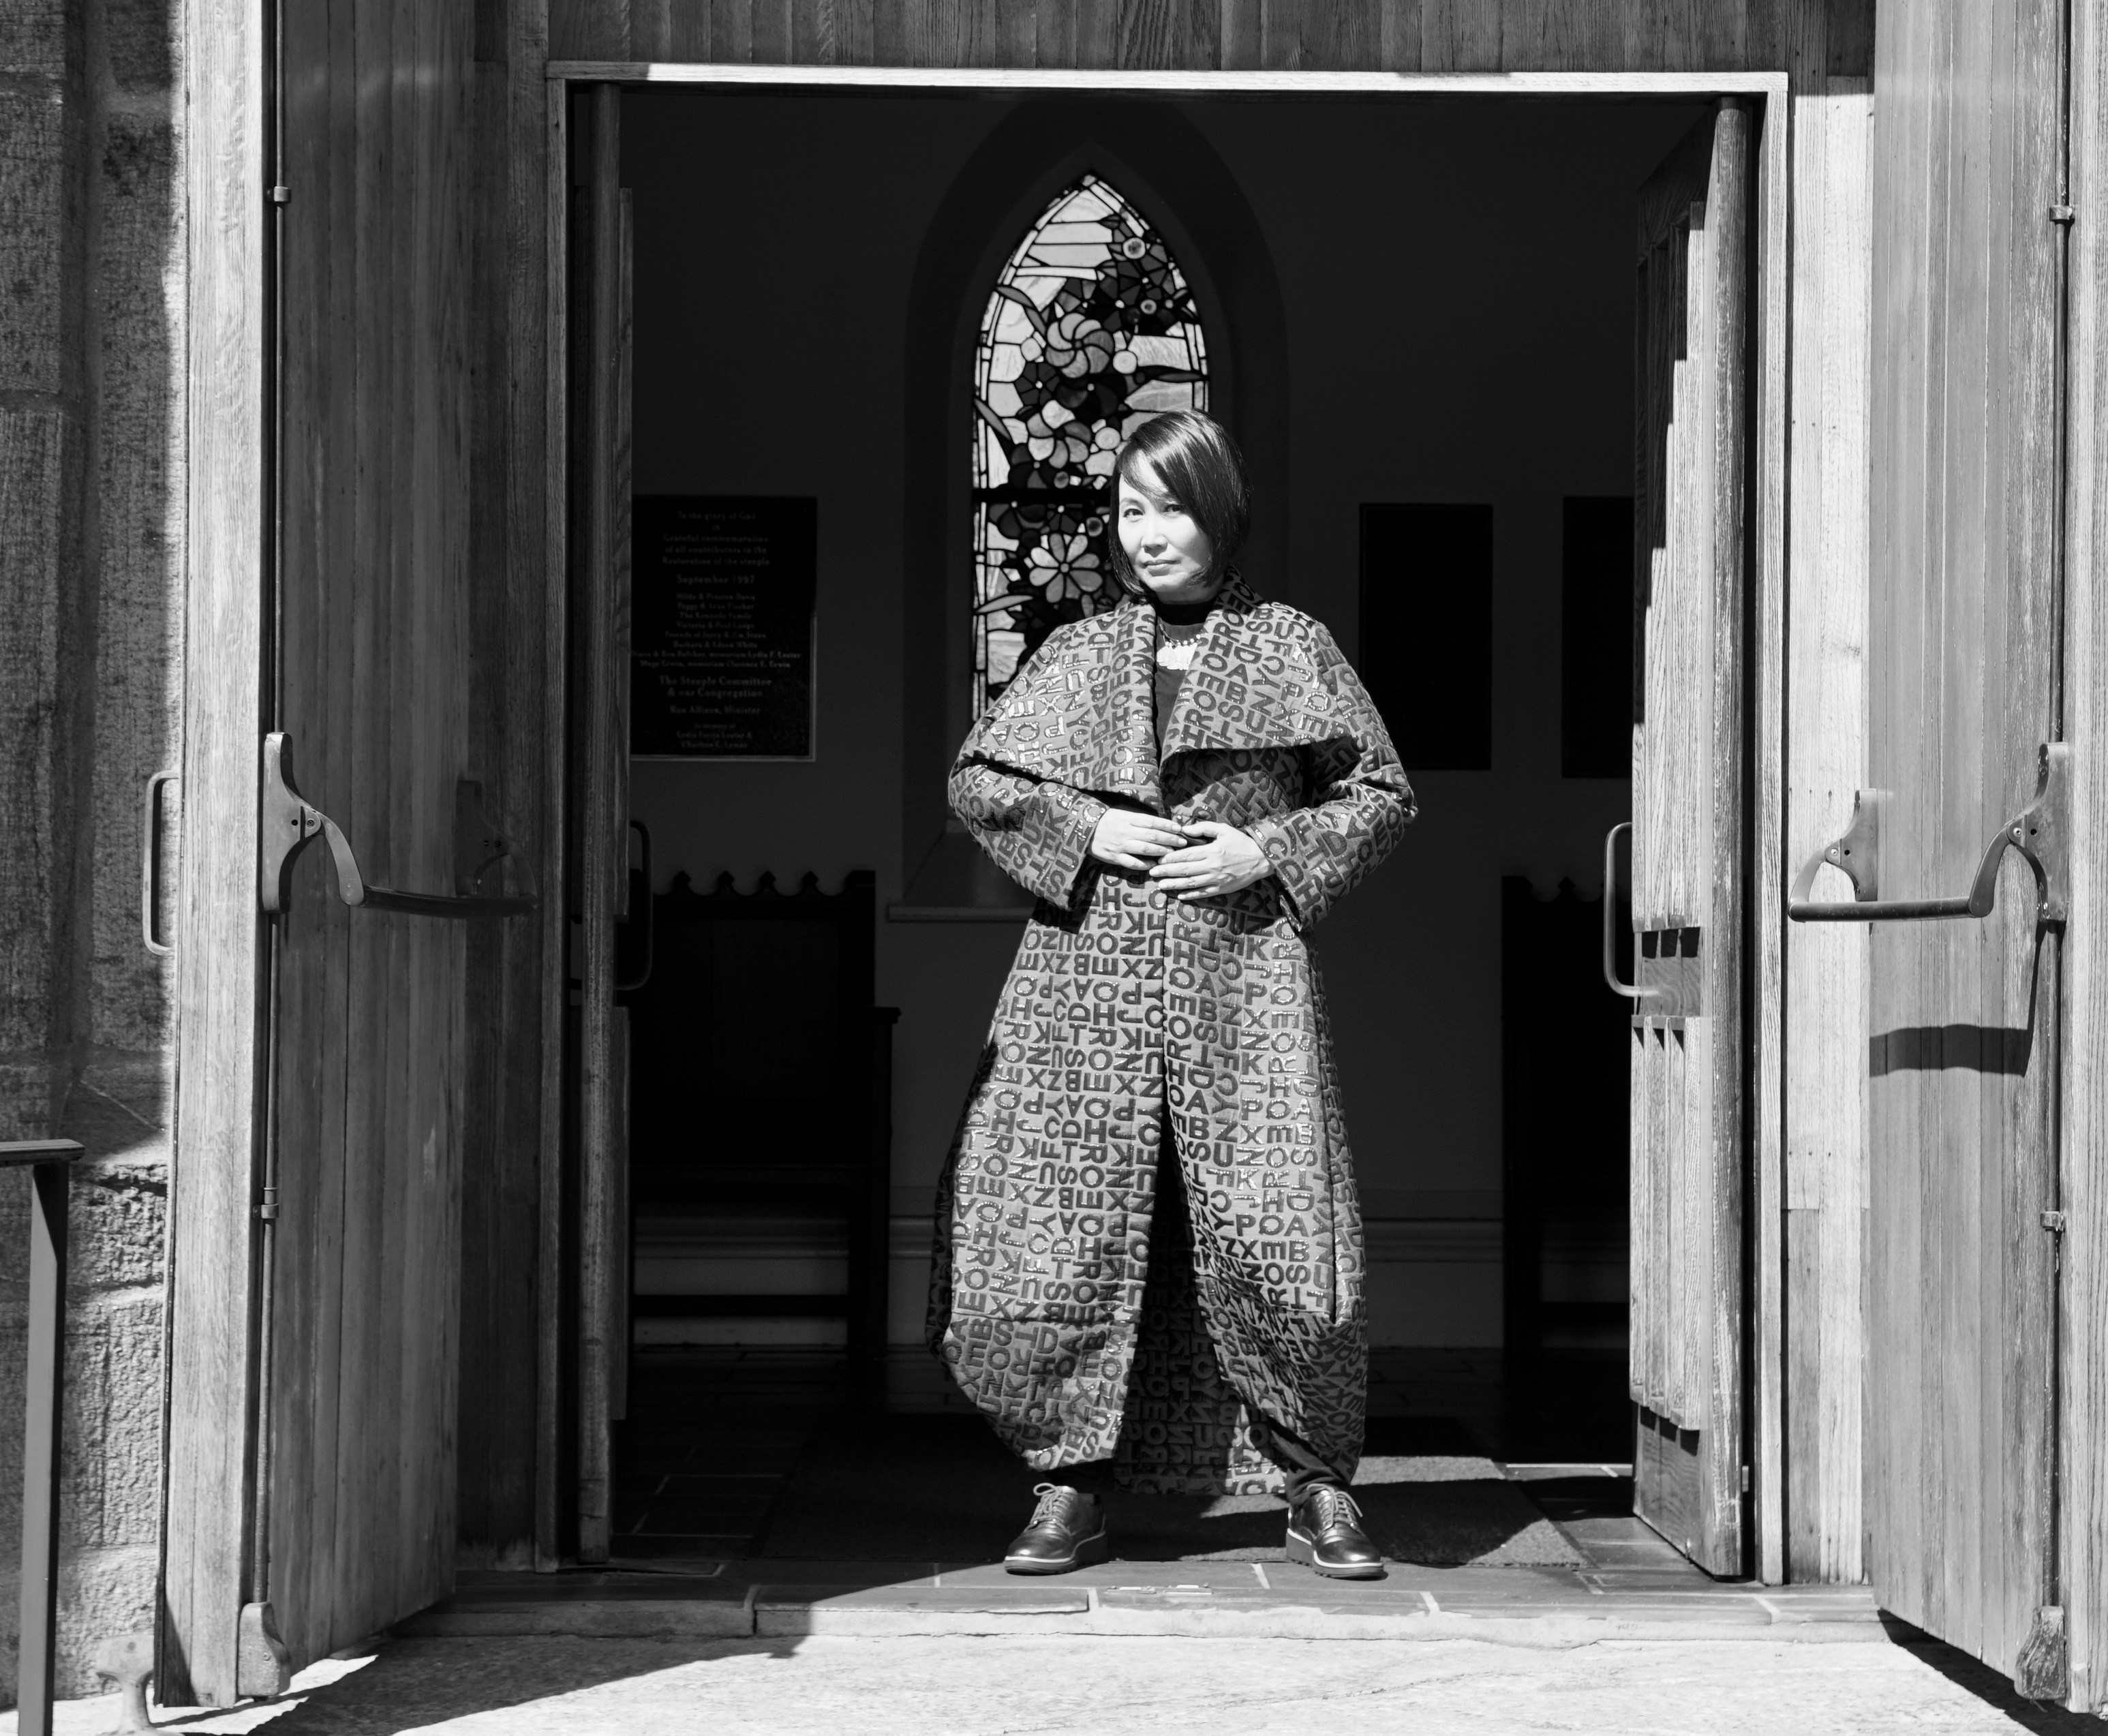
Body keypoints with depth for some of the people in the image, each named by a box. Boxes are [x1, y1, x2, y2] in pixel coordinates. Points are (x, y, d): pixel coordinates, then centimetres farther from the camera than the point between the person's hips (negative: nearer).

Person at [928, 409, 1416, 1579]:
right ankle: (1073, 1490, 9)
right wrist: (1083, 832, -3)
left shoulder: (1293, 649, 9)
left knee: (1276, 1238, -9)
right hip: (1089, 973, 2)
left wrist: (1266, 853, -4)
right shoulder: (1077, 655, 13)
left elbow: (1383, 793, 11)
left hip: (1242, 975, -2)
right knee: (1060, 1232, -3)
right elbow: (974, 782, 14)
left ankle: (1316, 1491, 6)